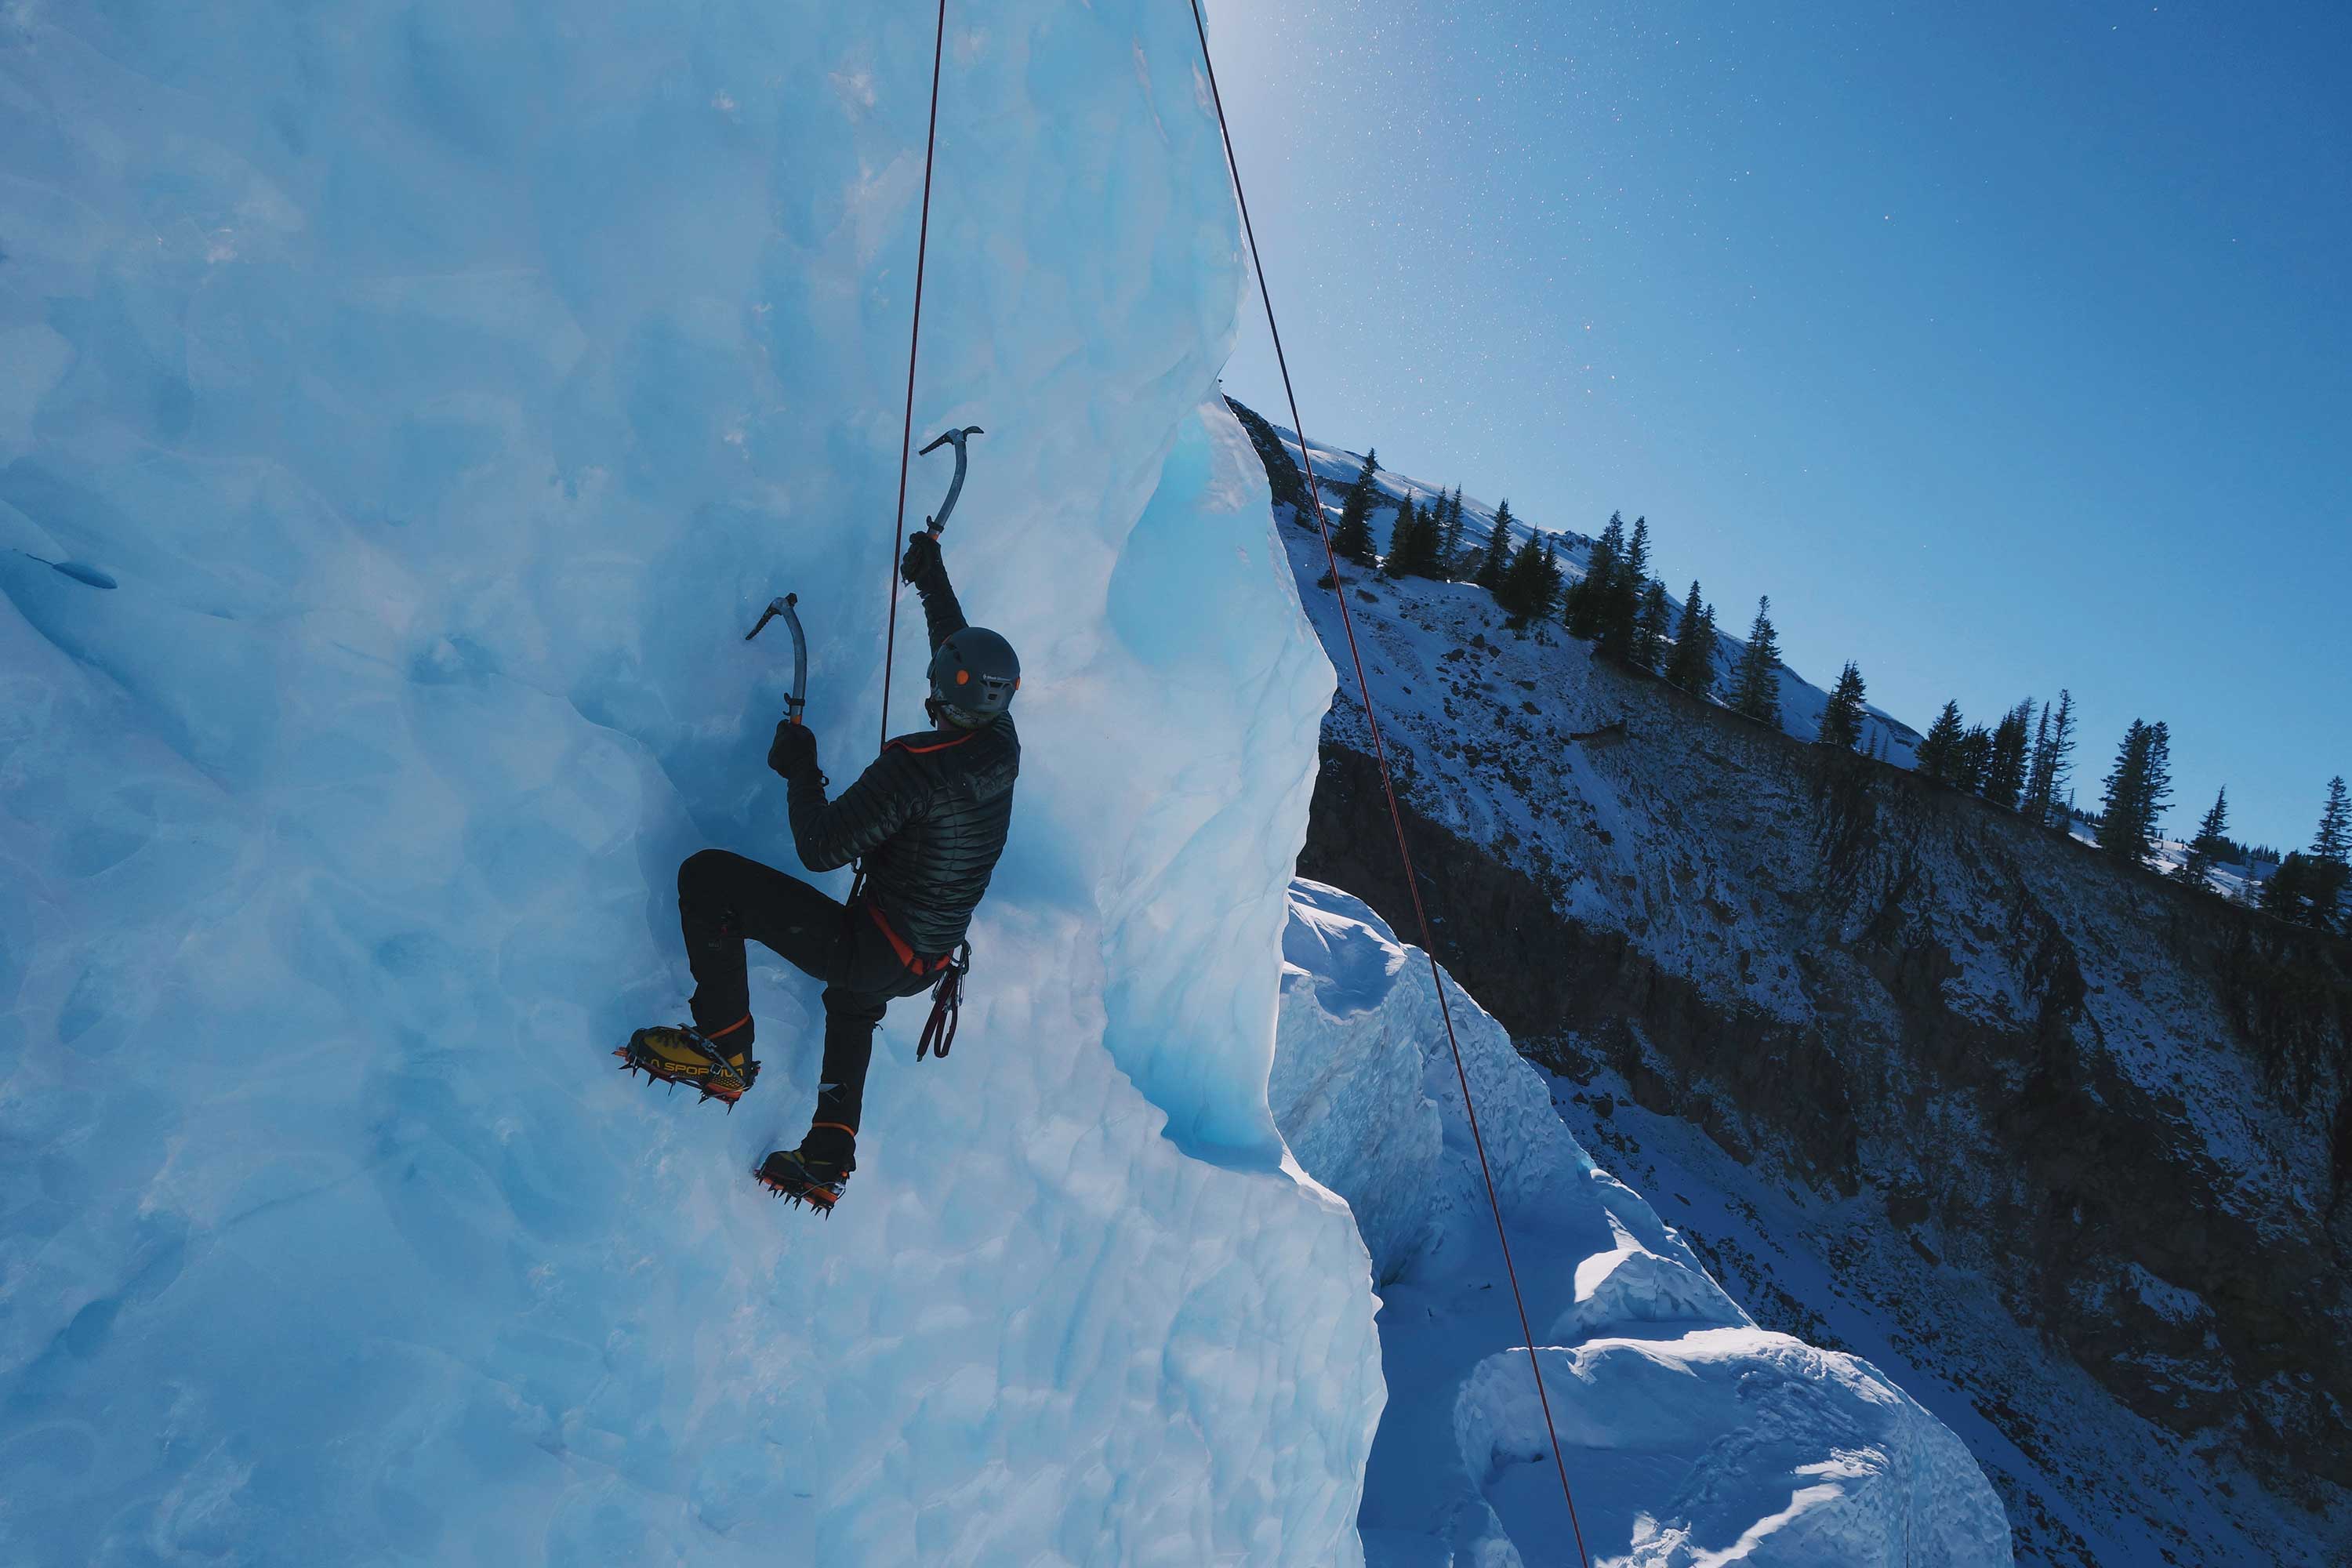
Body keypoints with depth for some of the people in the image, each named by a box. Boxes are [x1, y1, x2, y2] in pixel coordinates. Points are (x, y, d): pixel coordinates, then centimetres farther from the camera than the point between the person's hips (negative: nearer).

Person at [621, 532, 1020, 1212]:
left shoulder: (915, 766, -27)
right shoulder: (1004, 747, -4)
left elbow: (820, 849, -23)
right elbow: (968, 651, 15)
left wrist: (800, 769, -7)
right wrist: (933, 579, 27)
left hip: (871, 951, -8)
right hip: (929, 962, 8)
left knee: (707, 876, -6)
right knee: (854, 1004, 42)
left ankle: (724, 1051, 3)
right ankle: (829, 1159, 41)